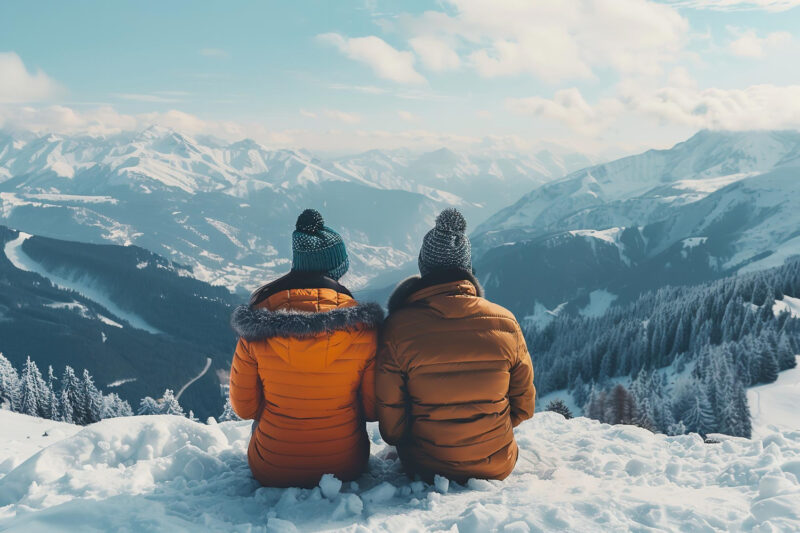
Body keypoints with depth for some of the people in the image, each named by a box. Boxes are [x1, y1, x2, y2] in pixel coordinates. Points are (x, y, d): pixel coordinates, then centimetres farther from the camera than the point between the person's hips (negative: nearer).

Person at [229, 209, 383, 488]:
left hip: (271, 473, 0)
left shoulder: (257, 328, -16)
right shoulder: (362, 328, -17)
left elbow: (244, 407, -3)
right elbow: (374, 409, -6)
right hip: (345, 468, 0)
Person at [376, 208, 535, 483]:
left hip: (425, 469, -2)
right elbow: (524, 407, 1)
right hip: (498, 468, 2)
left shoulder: (397, 327, -18)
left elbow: (390, 426, -12)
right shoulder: (505, 322, -11)